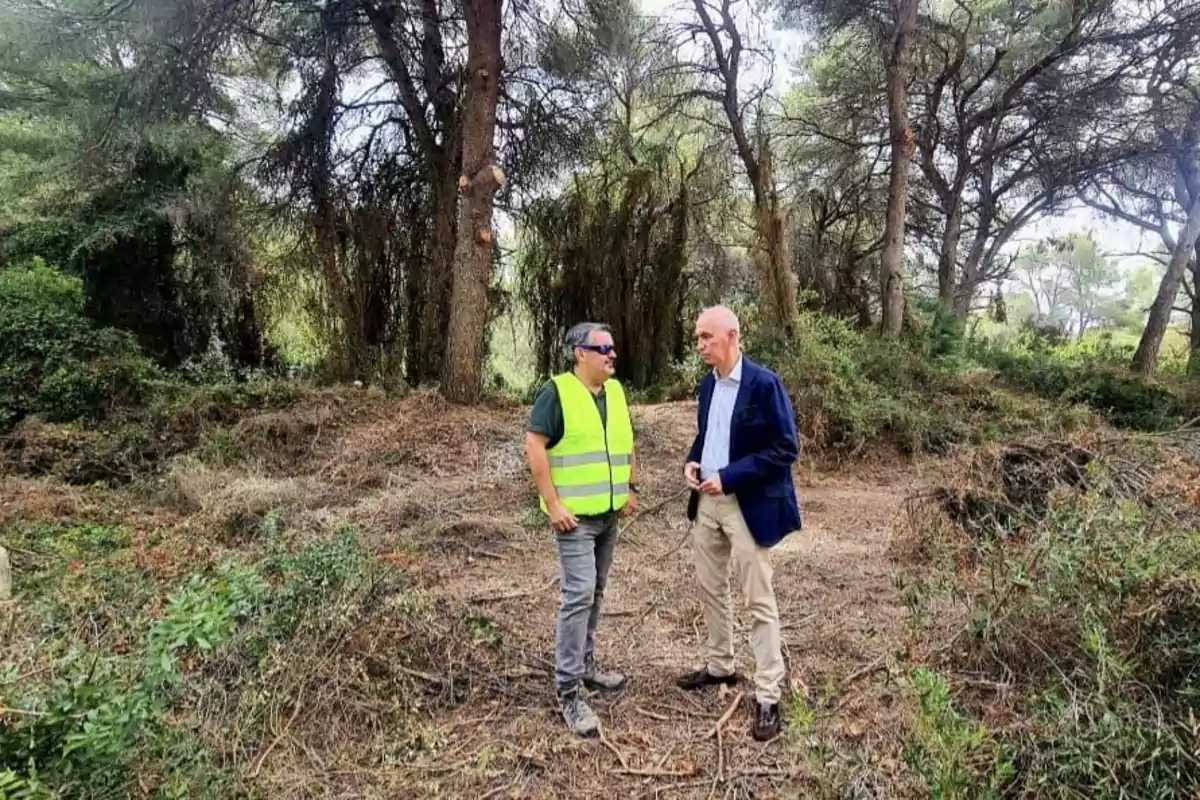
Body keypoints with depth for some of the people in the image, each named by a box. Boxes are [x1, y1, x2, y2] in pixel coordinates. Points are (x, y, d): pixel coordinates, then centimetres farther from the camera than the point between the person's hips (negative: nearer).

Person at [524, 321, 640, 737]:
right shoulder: (557, 392, -12)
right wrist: (553, 504, -19)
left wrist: (632, 489, 12)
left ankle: (586, 663, 32)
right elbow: (534, 446, -17)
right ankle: (569, 690, -2)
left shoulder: (616, 391, 9)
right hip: (574, 516, -7)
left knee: (595, 593, 16)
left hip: (610, 514, 7)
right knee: (578, 594, -10)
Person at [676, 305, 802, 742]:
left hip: (748, 505, -8)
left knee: (759, 602, 1)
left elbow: (787, 448, -18)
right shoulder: (708, 385, 8)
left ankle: (768, 697, 12)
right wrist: (692, 462, -1)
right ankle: (720, 666, 37)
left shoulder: (764, 383, -16)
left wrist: (729, 476, -22)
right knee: (710, 588, 18)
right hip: (707, 501, 8)